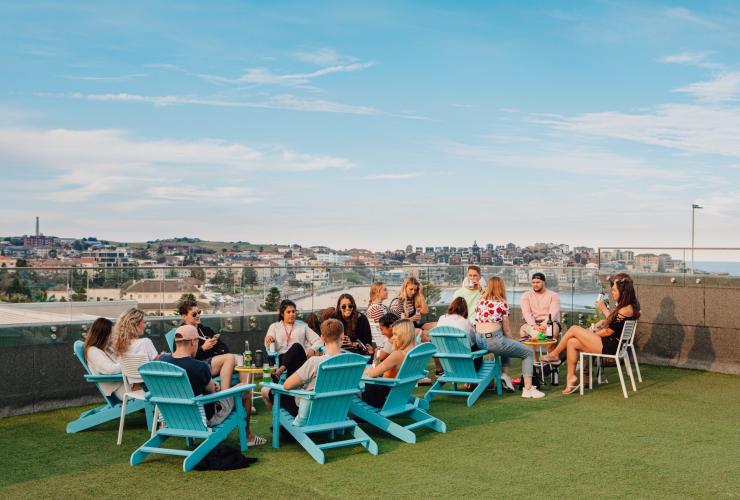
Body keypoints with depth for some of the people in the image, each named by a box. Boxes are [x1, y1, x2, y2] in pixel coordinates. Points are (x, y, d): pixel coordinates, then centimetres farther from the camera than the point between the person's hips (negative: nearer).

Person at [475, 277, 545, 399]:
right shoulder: (502, 303, -3)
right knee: (528, 352, 7)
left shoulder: (481, 301, 13)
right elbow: (506, 330, -1)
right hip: (493, 340, -7)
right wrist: (512, 342, 17)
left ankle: (505, 374, 22)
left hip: (479, 340, 7)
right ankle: (528, 389, -1)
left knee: (506, 346, 36)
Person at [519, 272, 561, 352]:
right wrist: (534, 325, -23)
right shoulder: (526, 296, 10)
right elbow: (526, 313, -5)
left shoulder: (553, 295, 4)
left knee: (554, 329, -36)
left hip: (549, 322, -1)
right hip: (532, 323, 1)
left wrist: (545, 324, -29)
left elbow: (553, 313, -10)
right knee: (523, 329, -31)